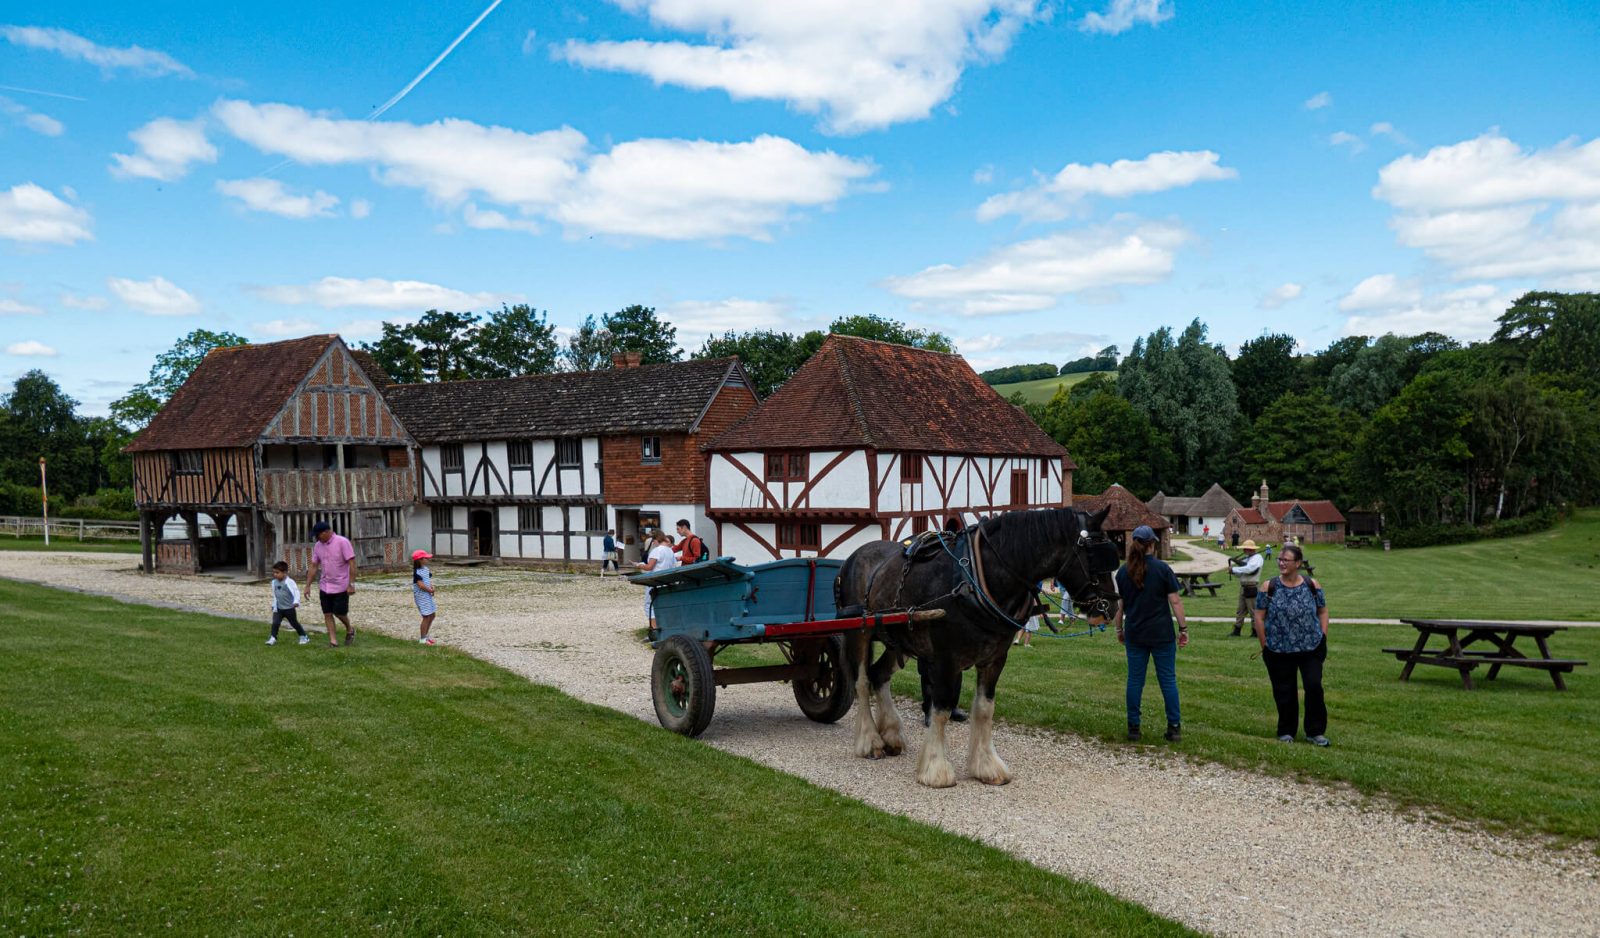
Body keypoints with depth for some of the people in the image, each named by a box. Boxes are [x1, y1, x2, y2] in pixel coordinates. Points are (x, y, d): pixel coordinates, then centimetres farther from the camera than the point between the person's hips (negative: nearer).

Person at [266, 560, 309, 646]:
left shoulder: (289, 582, -17)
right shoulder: (274, 582, 2)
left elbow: (296, 591, -22)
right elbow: (274, 595, 15)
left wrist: (296, 601, -36)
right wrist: (274, 605, 18)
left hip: (289, 608, -5)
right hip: (278, 609, 5)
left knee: (294, 623, 8)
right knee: (275, 623, -10)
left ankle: (303, 636, 22)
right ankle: (273, 638, -3)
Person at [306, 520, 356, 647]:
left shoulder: (342, 542, -13)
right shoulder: (317, 546, 4)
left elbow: (352, 563, -16)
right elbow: (314, 567, 10)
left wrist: (351, 584, -20)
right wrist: (307, 586, 6)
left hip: (341, 586, -5)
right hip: (324, 586, 5)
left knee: (339, 612, -3)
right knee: (327, 614, 2)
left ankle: (349, 630, 25)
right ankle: (333, 640, 6)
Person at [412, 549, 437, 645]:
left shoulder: (426, 569, 9)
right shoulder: (417, 572, -19)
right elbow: (421, 585, -25)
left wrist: (432, 587, -3)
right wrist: (430, 590, -10)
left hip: (428, 595, 10)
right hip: (421, 596, -9)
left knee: (432, 615, 15)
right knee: (426, 616, -8)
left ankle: (425, 636, 28)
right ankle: (422, 639, 2)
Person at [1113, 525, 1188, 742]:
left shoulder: (1124, 571, 1)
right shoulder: (1162, 568, -7)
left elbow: (1119, 604, 5)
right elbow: (1175, 601, -8)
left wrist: (1119, 629, 17)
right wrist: (1183, 628, -1)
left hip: (1135, 635, 2)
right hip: (1162, 634, -2)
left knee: (1135, 680, 8)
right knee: (1168, 679, 6)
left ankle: (1133, 728, 11)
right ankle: (1174, 727, 9)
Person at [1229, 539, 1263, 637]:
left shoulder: (1257, 558, -11)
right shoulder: (1247, 558, 15)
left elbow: (1248, 569, -26)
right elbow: (1241, 573, 17)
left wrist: (1234, 569, -18)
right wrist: (1233, 571, -3)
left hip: (1251, 588, -9)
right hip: (1243, 587, 9)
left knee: (1253, 611, -3)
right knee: (1240, 610, 12)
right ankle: (1237, 631, 17)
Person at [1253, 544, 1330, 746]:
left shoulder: (1311, 585, -1)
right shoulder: (1270, 586, -4)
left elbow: (1323, 612, 9)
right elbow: (1259, 617, -1)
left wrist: (1322, 637, 2)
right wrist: (1265, 644, -1)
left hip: (1311, 648, 0)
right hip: (1279, 651, 0)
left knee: (1314, 686, -6)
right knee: (1284, 692, 7)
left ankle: (1315, 732, 10)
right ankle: (1286, 732, 24)